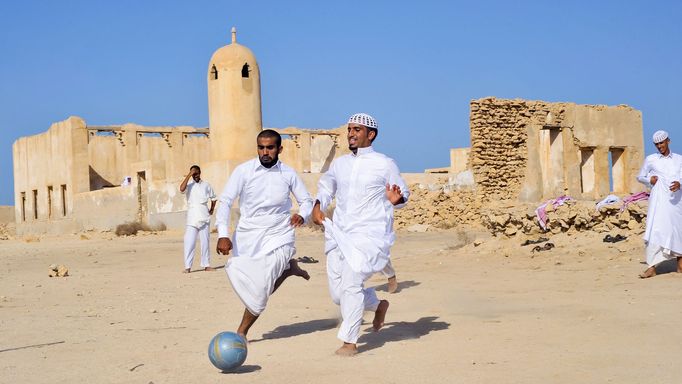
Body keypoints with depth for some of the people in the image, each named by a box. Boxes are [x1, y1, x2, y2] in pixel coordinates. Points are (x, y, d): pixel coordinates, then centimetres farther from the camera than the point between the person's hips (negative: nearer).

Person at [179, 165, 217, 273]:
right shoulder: (189, 186, 4)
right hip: (192, 218, -2)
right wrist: (189, 175, -16)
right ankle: (187, 267, -9)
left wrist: (212, 209, 13)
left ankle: (206, 265, 13)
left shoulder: (206, 185, 11)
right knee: (189, 242, -9)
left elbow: (213, 198, 23)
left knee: (205, 242, 6)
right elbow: (182, 189, -19)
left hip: (204, 218, 2)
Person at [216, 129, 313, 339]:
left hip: (278, 236, -1)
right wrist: (223, 235, -24)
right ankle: (287, 268, 24)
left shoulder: (288, 173, -1)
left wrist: (302, 215, -14)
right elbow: (225, 201, -11)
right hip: (247, 236, 1)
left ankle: (242, 331, 9)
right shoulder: (244, 171, -7)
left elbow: (306, 200, 10)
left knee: (260, 289, -13)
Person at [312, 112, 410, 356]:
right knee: (337, 293, 5)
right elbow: (326, 185, 27)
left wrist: (396, 199, -17)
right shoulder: (339, 163, 12)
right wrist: (318, 206, 8)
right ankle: (378, 304, 33)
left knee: (351, 284, -18)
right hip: (339, 235, 6)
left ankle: (350, 342, -7)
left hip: (369, 235, -6)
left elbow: (404, 194, 6)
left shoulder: (385, 164, -1)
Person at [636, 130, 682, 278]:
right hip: (659, 200, -2)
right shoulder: (650, 160, 7)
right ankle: (652, 267, -13)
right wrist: (649, 180, -5)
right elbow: (640, 177, 16)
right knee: (656, 231, -12)